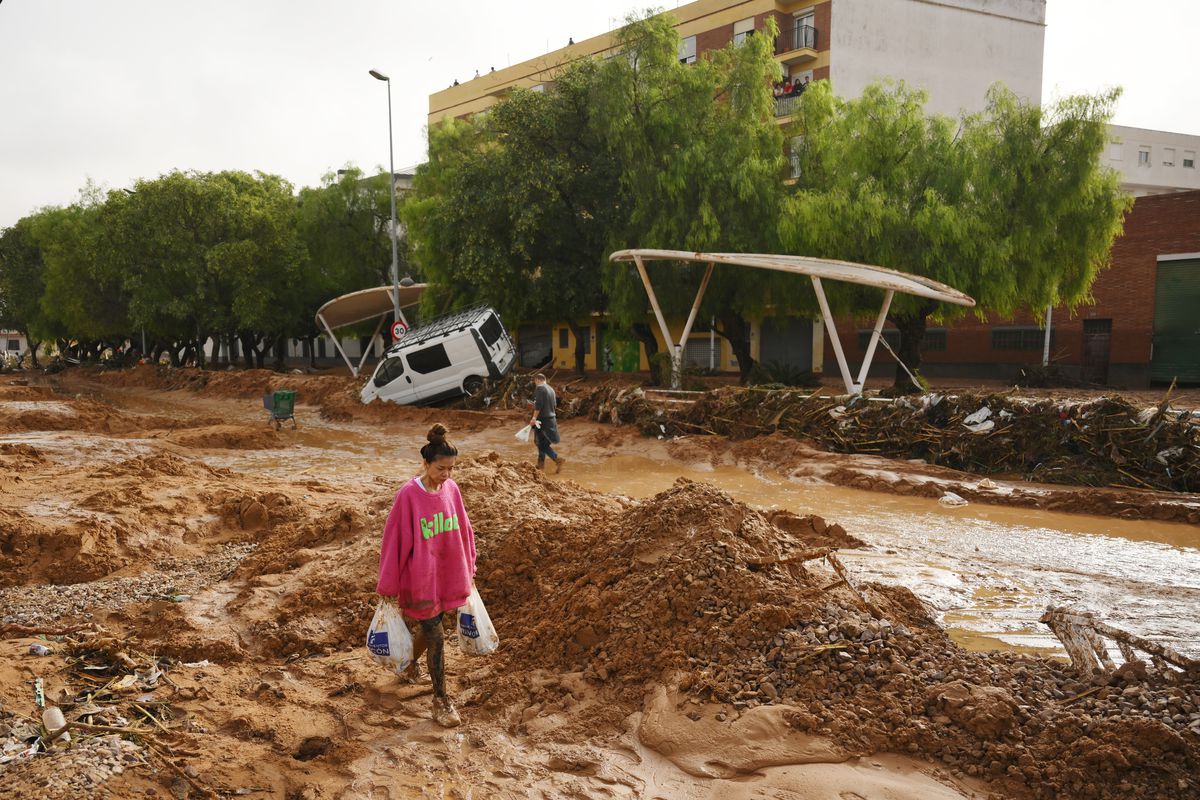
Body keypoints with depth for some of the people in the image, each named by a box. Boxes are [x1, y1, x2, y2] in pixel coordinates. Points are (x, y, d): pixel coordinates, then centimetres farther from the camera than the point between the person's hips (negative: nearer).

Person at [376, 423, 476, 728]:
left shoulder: (451, 489, -4)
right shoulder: (408, 495, -20)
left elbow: (463, 530, 7)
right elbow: (394, 539, -13)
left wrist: (468, 570, 13)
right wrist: (388, 585, -8)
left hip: (448, 574, 5)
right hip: (419, 577, -5)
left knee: (427, 626, 22)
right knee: (436, 637, -1)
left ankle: (410, 661, 52)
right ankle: (441, 700, 13)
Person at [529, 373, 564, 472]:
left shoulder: (539, 388, -12)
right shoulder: (551, 388, 12)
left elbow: (538, 404, -21)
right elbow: (554, 404, 17)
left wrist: (534, 418, -20)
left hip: (542, 419, -8)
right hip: (551, 418, 8)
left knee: (542, 443, -5)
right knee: (541, 441, 18)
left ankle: (557, 459, -17)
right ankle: (541, 463, 23)